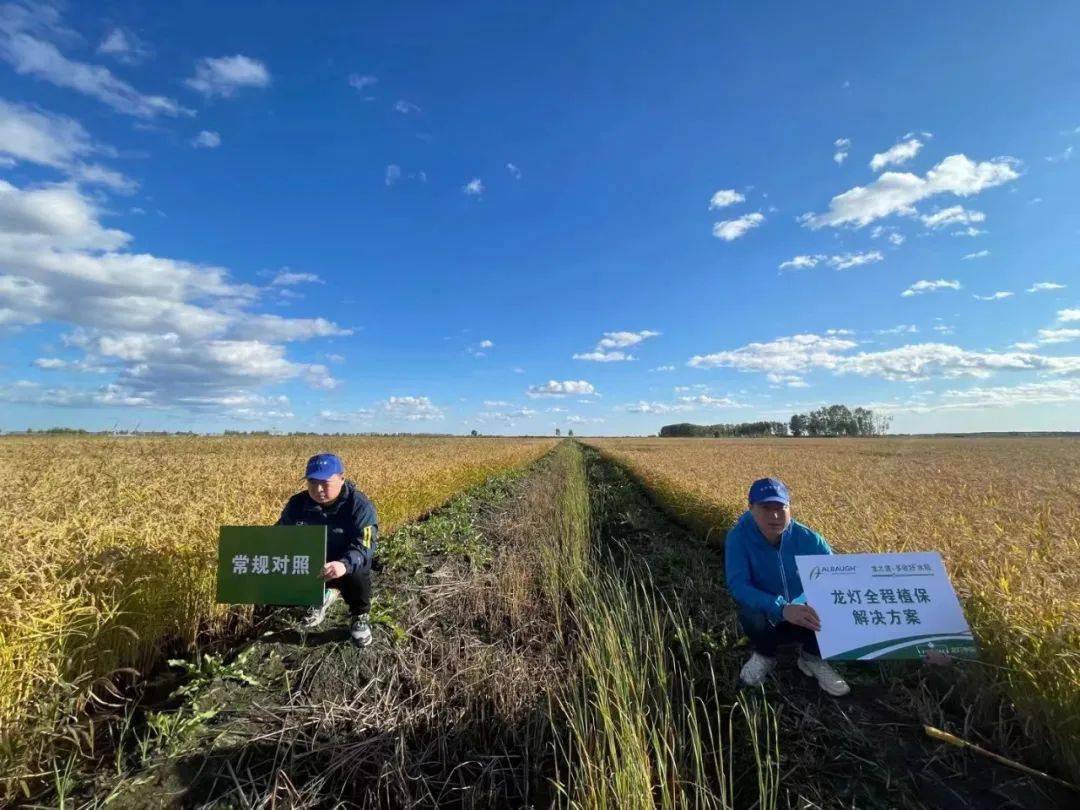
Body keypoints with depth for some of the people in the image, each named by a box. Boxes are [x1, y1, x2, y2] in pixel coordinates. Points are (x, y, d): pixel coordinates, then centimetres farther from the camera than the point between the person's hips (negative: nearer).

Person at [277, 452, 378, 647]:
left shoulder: (360, 506, -23)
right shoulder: (297, 503, -8)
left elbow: (364, 546, -32)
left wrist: (344, 564, -53)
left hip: (348, 565, -4)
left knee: (356, 571, -36)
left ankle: (360, 615, -3)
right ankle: (322, 595, 12)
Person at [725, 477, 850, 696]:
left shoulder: (806, 538, -16)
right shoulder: (738, 537, -25)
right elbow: (738, 586, -34)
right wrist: (782, 609, -49)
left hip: (803, 616, 2)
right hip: (764, 617, -2)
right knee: (753, 615, -36)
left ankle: (812, 657, 4)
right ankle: (764, 655, 2)